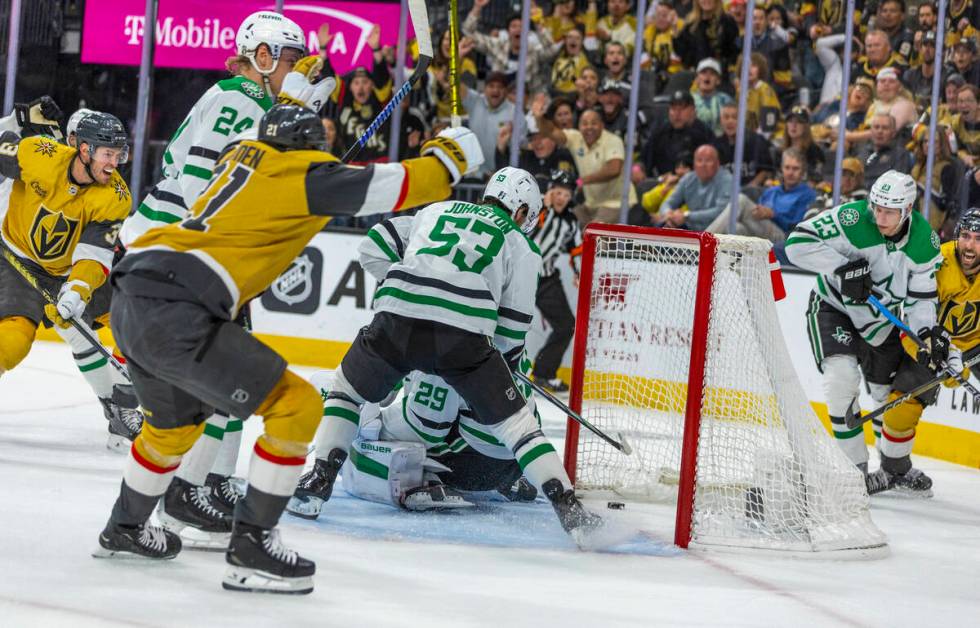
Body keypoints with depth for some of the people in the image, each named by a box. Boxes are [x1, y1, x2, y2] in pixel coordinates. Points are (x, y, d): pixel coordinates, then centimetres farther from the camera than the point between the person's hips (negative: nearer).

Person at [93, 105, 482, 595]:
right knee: (297, 407, -3)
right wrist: (448, 154, 16)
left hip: (130, 298, 9)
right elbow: (401, 185, -2)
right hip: (177, 313, -9)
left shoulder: (242, 155, 21)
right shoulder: (306, 173, -1)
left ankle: (125, 529, 50)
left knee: (175, 422, 33)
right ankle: (251, 546, 0)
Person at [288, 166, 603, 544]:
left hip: (397, 320, 2)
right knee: (514, 423, 9)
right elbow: (513, 325, 17)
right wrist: (507, 362, 33)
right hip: (463, 335, -2)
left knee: (347, 389, 26)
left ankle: (317, 483, 13)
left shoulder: (437, 210, 30)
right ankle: (568, 509, -1)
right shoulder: (521, 246, 22)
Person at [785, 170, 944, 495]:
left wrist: (929, 332, -27)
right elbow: (798, 242, -32)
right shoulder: (853, 218, -29)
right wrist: (843, 267, -40)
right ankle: (855, 468, -15)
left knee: (895, 393, 11)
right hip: (833, 308, -4)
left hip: (880, 320, 4)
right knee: (842, 376, -25)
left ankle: (896, 466, 36)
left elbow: (921, 297, -8)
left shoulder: (924, 240, -15)